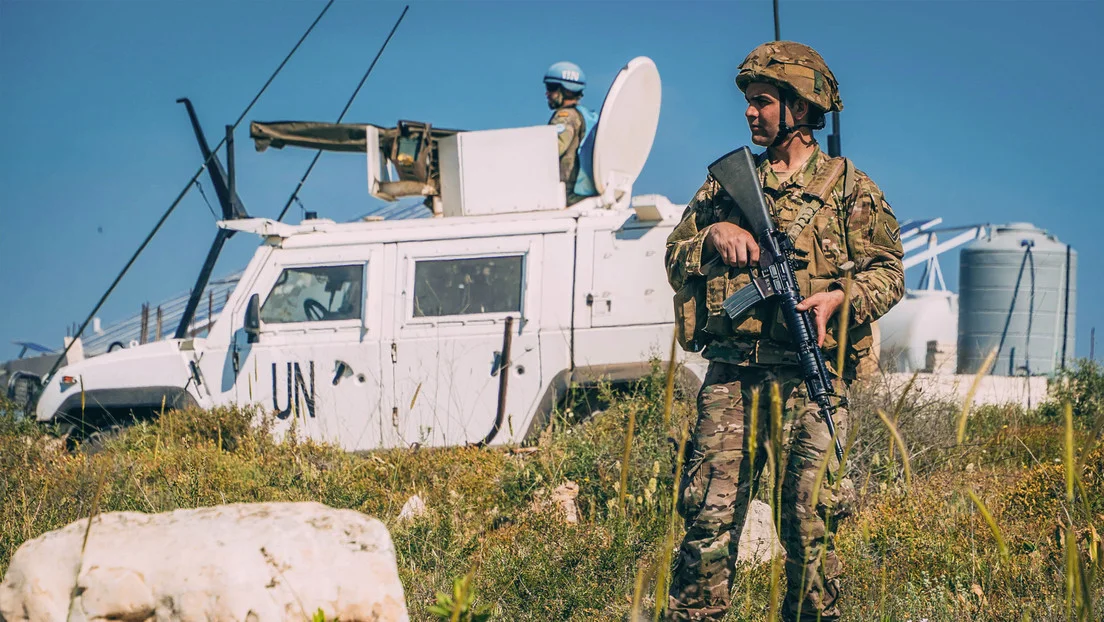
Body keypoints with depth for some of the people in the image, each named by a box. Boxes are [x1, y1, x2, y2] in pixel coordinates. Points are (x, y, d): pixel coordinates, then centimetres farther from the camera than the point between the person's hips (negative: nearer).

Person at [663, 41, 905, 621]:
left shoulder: (848, 188, 9)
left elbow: (888, 272, 4)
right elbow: (675, 262, 18)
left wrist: (840, 296, -15)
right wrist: (714, 236, -2)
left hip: (809, 374, -2)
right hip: (731, 371, 2)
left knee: (809, 520, -4)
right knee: (709, 513, -4)